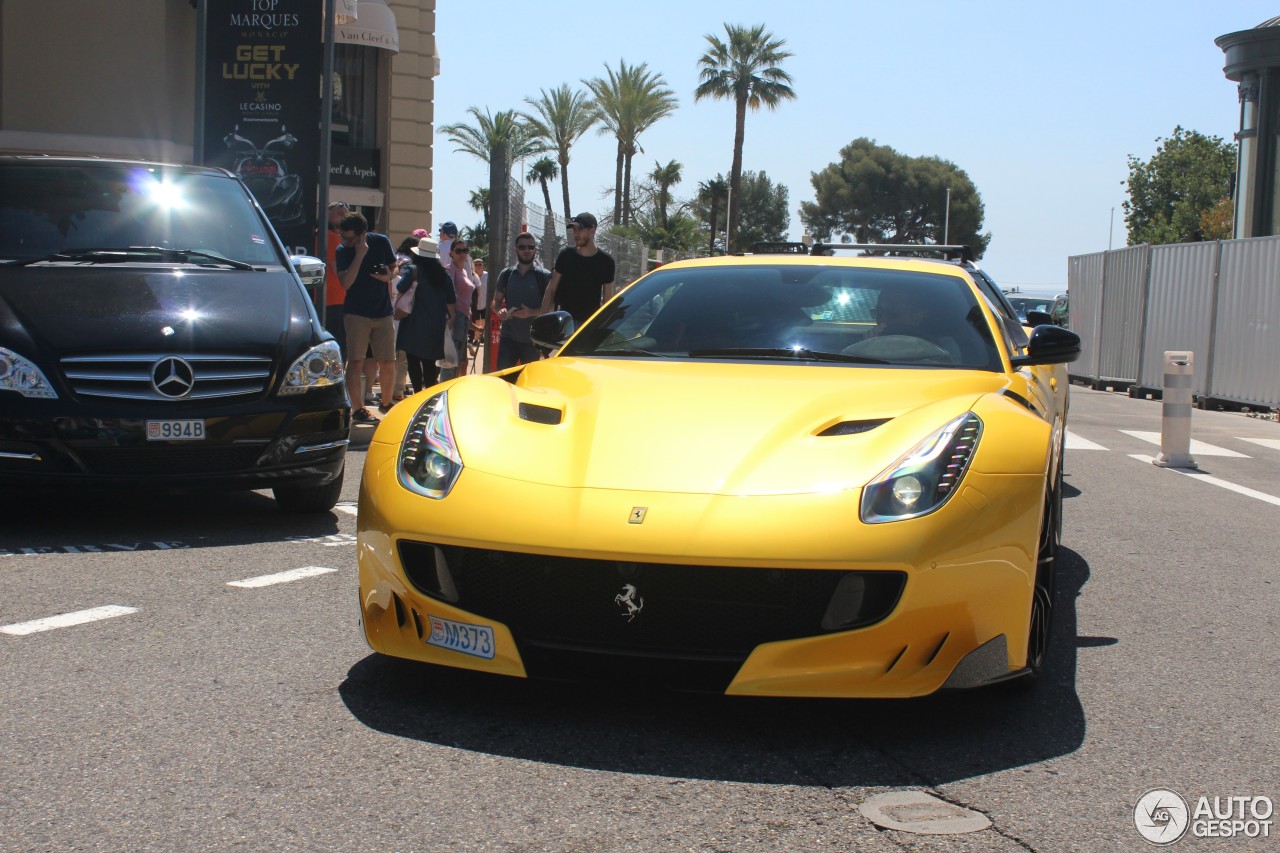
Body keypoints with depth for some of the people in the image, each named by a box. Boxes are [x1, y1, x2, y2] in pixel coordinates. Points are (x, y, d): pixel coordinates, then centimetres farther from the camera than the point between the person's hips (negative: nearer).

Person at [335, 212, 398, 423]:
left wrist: (388, 275, -10)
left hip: (383, 312, 2)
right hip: (356, 313, -2)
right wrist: (360, 255, -23)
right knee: (356, 362, -6)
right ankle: (358, 409, 0)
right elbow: (346, 282, -19)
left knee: (388, 364, 3)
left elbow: (393, 267, 13)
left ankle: (386, 403, 23)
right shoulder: (342, 252, -6)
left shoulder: (381, 242, -1)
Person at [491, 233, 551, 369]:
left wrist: (531, 312, -22)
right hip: (508, 337, 2)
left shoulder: (544, 276, -1)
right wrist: (499, 311, -9)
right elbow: (495, 302, 14)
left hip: (533, 340, -2)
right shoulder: (506, 274, 10)